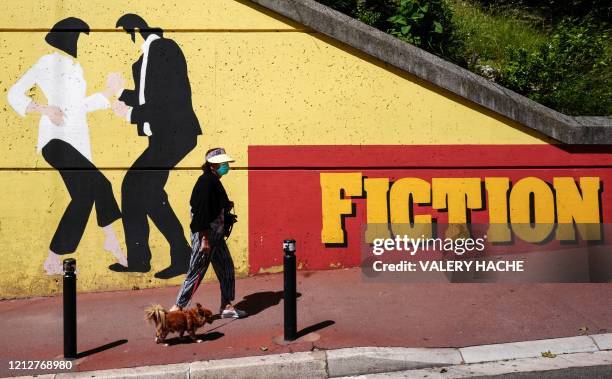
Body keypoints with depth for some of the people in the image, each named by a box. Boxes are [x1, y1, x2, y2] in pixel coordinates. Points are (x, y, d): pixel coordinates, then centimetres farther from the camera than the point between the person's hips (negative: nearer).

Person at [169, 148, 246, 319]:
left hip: (216, 234, 10)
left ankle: (226, 306, 21)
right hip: (205, 235, -10)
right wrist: (205, 239, -23)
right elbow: (202, 211, -23)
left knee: (226, 268, 13)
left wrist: (227, 206, 5)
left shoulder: (214, 182, 11)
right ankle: (177, 308, 10)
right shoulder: (206, 181, -18)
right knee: (196, 272, -1)